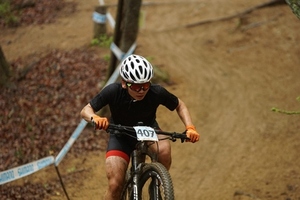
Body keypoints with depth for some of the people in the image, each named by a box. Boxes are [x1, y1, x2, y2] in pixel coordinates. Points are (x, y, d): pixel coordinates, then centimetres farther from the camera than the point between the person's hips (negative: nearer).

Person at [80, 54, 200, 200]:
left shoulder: (157, 92, -26)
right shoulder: (113, 91, -29)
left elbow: (179, 105, -8)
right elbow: (85, 110, -23)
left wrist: (190, 128, -23)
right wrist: (95, 118, -46)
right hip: (121, 136, 0)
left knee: (164, 148, -33)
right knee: (115, 185, -14)